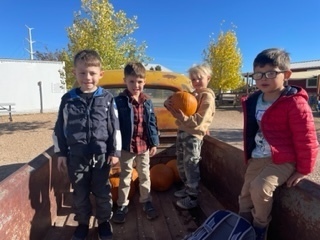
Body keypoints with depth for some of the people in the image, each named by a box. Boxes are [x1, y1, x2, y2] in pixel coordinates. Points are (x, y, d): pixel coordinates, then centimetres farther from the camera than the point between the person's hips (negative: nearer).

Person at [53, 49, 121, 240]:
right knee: (80, 194, 16)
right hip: (76, 156, 2)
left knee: (102, 192, 13)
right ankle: (83, 223, 38)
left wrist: (115, 151, -3)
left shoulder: (107, 98, -4)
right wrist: (61, 154, 5)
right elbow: (60, 129, 5)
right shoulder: (68, 99, 0)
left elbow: (115, 126, -2)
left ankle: (104, 221, 36)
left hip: (101, 155, -1)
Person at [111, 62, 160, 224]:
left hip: (144, 146, 3)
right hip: (126, 146, -3)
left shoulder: (147, 102, 0)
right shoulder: (119, 101, -11)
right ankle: (122, 205, 30)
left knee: (145, 175, 17)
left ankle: (146, 201, 36)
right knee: (125, 177, 14)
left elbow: (152, 123, 5)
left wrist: (154, 143, 3)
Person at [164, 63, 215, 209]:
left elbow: (200, 120, -20)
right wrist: (170, 103, -8)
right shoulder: (190, 95, 15)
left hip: (194, 135, -8)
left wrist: (183, 117, -32)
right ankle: (187, 188, 36)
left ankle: (192, 198, 11)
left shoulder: (207, 97, -10)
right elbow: (179, 111, 11)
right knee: (181, 164, 17)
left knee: (191, 166, -3)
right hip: (182, 132, 8)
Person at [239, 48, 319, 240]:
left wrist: (303, 169, -10)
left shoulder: (294, 102, -18)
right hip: (258, 158, 7)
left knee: (260, 187, -26)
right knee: (245, 194, 8)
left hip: (284, 160, -7)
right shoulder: (253, 102, 3)